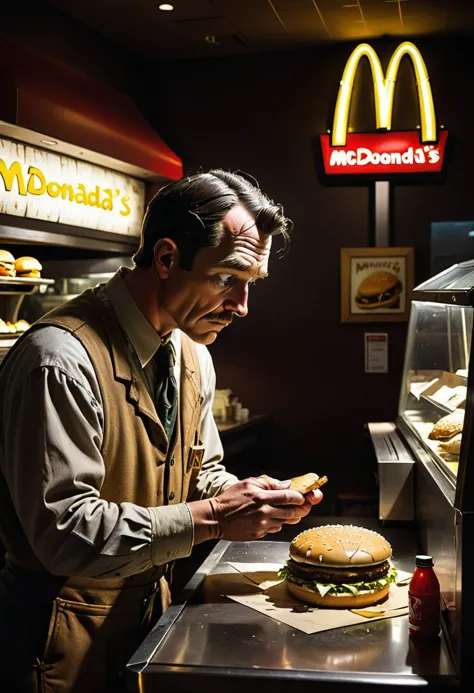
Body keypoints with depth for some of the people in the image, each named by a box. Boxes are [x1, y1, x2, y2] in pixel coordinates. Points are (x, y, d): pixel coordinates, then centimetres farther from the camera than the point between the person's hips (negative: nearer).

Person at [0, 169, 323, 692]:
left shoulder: (193, 354, 2)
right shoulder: (61, 359, -27)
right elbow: (65, 531, -29)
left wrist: (247, 497, -8)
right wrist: (210, 517, -28)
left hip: (151, 604, 8)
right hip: (68, 625, -7)